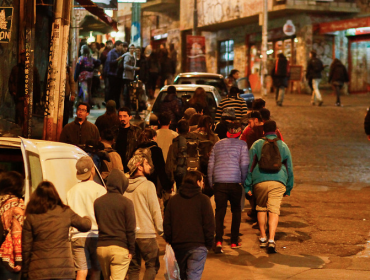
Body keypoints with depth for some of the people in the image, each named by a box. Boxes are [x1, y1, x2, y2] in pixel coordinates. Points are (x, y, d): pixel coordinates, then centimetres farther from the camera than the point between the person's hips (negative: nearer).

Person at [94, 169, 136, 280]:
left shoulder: (97, 202, 6)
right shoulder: (126, 203, -7)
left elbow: (96, 225, 14)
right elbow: (130, 229, -6)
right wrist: (131, 250, 0)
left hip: (101, 247, 5)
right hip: (119, 247, -5)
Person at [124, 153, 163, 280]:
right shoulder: (148, 185, -9)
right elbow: (155, 210, -7)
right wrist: (160, 229, 2)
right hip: (146, 234, -5)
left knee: (133, 268, 12)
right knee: (152, 265, 4)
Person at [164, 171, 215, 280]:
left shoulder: (173, 200, 9)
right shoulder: (203, 200, -4)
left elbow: (166, 224, 8)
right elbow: (209, 225, -6)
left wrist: (170, 241, 15)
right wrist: (209, 244, 3)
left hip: (177, 246, 4)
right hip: (197, 246, -4)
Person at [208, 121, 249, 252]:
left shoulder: (217, 145, 14)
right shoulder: (241, 144, 3)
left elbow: (210, 165, 12)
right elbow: (244, 164, -6)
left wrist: (211, 183, 15)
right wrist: (244, 180, 5)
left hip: (219, 183, 2)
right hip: (235, 182, -2)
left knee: (219, 211, 2)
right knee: (236, 210, 15)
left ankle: (218, 240, -15)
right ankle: (234, 241, 18)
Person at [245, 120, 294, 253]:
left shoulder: (257, 145, 8)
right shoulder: (283, 146, 13)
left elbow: (250, 166, 5)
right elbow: (289, 168, 18)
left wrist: (247, 186, 8)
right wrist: (288, 189, 25)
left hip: (260, 181, 0)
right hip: (278, 181, 0)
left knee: (261, 208, 17)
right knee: (274, 210, -3)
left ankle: (263, 238, 23)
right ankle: (271, 240, -16)